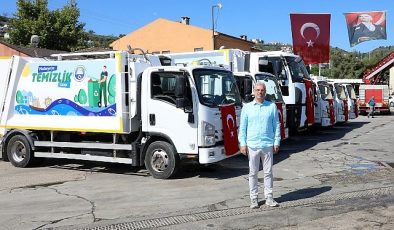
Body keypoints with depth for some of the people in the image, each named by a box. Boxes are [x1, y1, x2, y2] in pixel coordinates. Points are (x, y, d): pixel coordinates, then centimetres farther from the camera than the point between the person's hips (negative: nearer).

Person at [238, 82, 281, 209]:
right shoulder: (247, 107, 4)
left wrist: (276, 142, 2)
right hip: (252, 145, 0)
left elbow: (276, 125, 7)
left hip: (268, 145, 0)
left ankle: (269, 197, 17)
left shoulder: (272, 106, 5)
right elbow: (242, 127, 4)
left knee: (268, 172, 7)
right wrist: (242, 144, -2)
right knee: (253, 173, 6)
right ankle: (254, 198, 16)